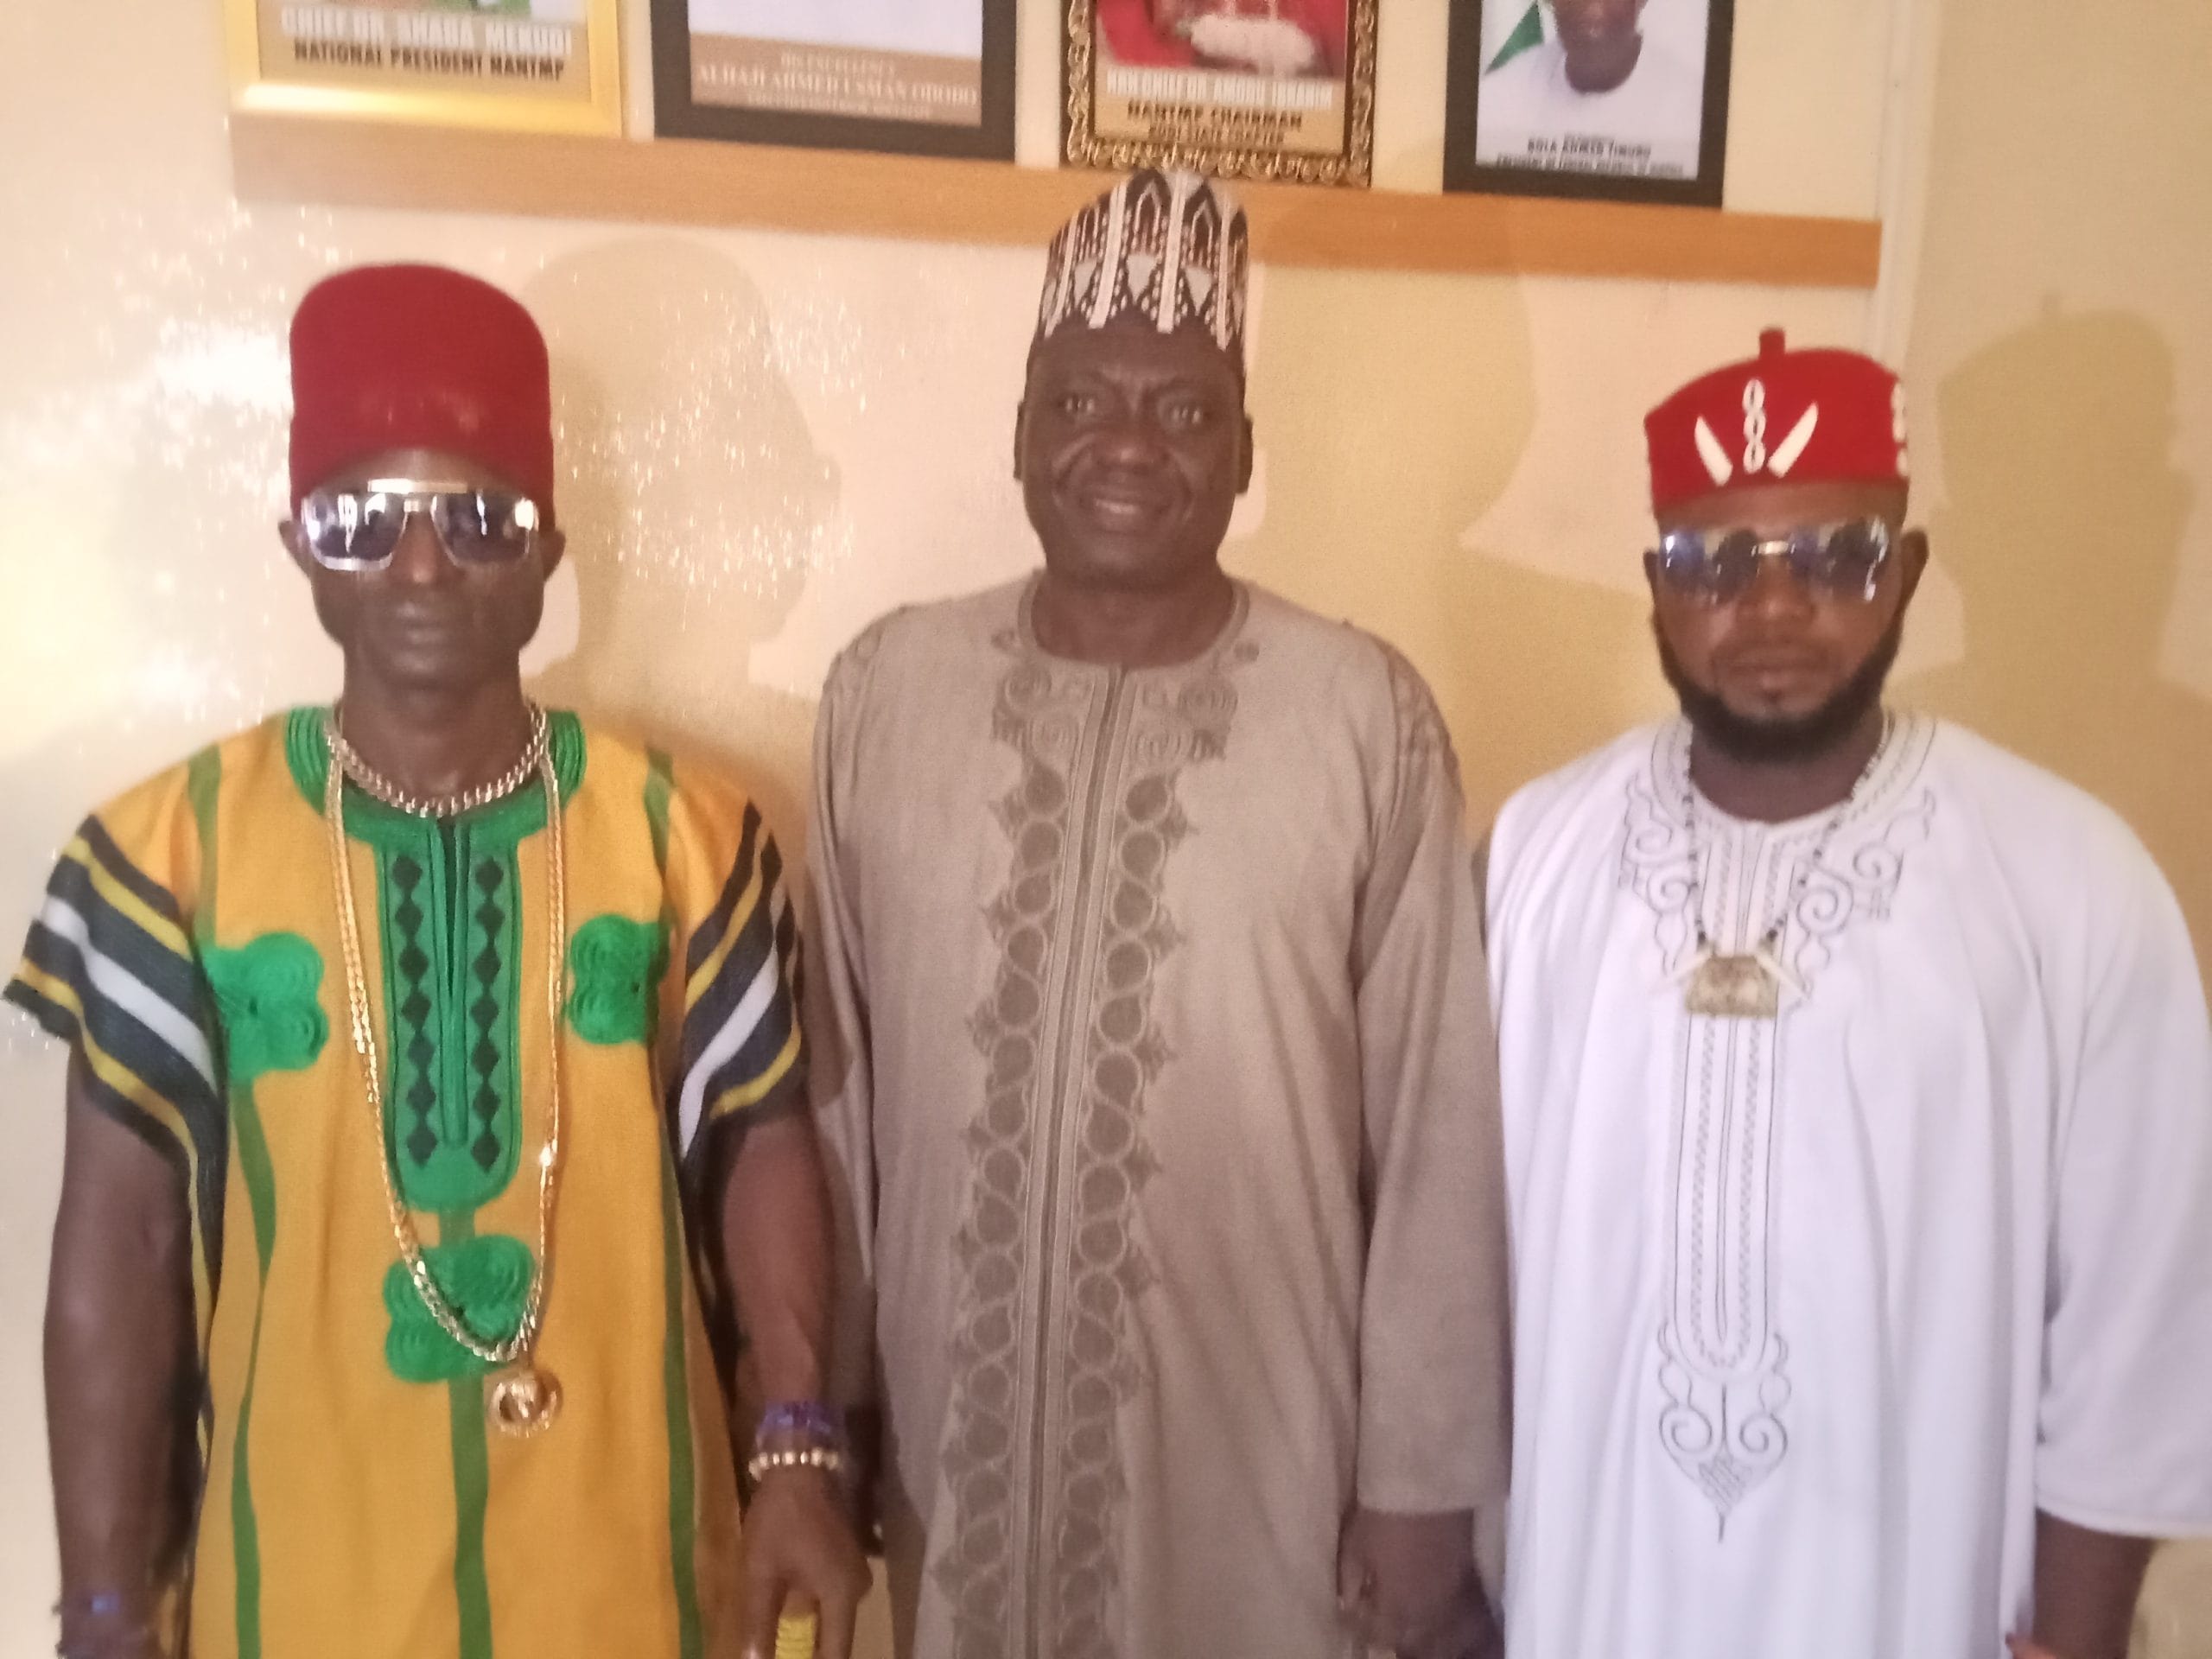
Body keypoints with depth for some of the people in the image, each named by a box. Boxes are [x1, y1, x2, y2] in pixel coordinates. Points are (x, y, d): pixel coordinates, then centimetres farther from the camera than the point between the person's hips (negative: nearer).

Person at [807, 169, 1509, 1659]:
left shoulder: (1369, 718, -12)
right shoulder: (885, 688, -4)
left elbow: (1438, 1130, -8)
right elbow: (834, 1076, 2)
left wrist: (1424, 1476, -3)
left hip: (1256, 1452, -2)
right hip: (955, 1423, 3)